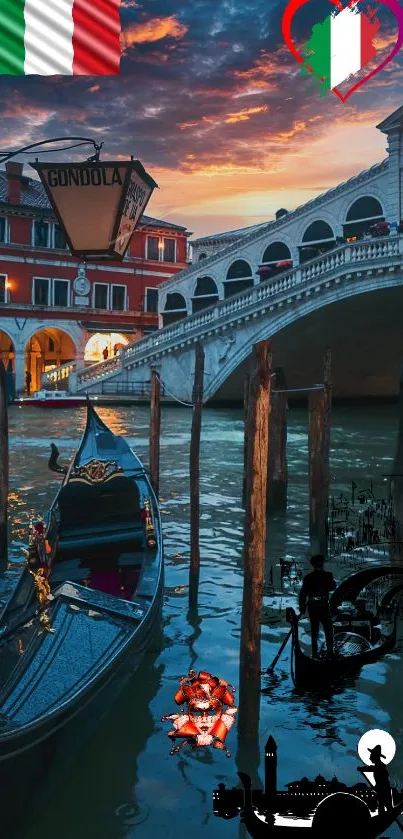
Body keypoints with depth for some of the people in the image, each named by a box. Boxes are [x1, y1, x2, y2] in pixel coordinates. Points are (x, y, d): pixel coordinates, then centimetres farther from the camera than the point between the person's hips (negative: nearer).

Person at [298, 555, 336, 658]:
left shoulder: (308, 577, -5)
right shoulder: (328, 575, -6)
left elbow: (303, 593, -5)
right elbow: (333, 587, 11)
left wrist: (302, 607, 4)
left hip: (312, 606, 1)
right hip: (324, 606, -1)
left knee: (314, 630, 11)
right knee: (328, 629, 11)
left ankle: (315, 653, 11)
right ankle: (330, 651, 4)